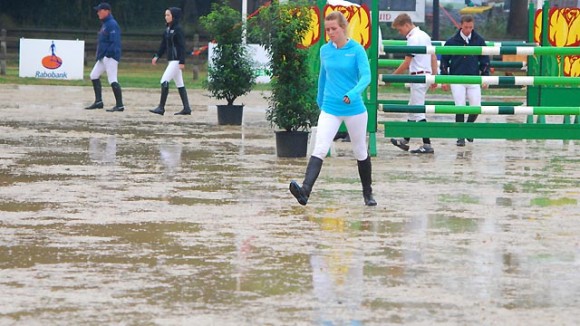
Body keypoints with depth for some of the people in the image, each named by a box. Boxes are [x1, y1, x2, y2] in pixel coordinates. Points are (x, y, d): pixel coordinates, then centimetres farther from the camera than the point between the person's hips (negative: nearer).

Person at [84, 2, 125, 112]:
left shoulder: (112, 24, -13)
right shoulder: (104, 24, 17)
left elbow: (114, 41, -21)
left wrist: (109, 54, -23)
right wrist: (99, 54, 17)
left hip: (110, 57, -11)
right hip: (103, 57, 11)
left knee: (112, 80, -13)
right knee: (94, 76, 14)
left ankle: (120, 105, -11)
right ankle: (98, 102, 19)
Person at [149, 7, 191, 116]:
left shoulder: (178, 29, -12)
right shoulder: (167, 30, 13)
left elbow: (182, 46, -16)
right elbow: (163, 45, 16)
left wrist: (182, 62, -20)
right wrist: (157, 56, 4)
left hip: (176, 60, -9)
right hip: (171, 60, 9)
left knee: (164, 81, -14)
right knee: (179, 84, 10)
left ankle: (161, 108, -15)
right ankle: (186, 108, 13)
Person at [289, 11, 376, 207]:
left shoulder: (357, 50, -8)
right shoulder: (325, 50, 4)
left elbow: (366, 76, -19)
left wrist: (353, 93, -36)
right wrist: (320, 100, 28)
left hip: (354, 109, -2)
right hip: (330, 109, 2)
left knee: (360, 152, 14)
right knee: (319, 149, -17)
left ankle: (367, 193, 33)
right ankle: (305, 190, -33)